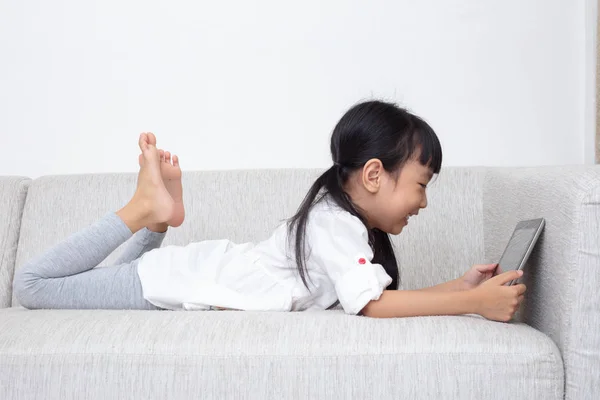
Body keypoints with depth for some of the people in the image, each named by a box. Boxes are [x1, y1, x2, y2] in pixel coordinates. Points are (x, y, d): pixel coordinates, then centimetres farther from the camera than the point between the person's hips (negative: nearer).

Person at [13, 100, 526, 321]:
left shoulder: (362, 227, 1)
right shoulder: (334, 223, -28)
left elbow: (385, 300, -4)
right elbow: (371, 305, -39)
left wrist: (461, 284, -10)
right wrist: (473, 302, -40)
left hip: (211, 268, 8)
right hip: (177, 280, -8)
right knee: (31, 284, -4)